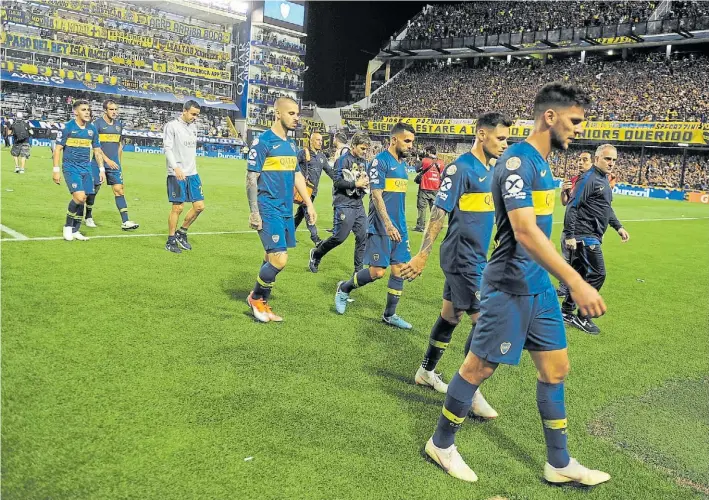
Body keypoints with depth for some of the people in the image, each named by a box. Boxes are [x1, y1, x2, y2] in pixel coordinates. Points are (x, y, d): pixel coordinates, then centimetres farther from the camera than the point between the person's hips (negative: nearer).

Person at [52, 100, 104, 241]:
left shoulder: (92, 129, 8)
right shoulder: (68, 127, -6)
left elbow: (97, 150, 16)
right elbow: (58, 148, -4)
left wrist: (101, 169, 11)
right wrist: (56, 170, -9)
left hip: (86, 168, 5)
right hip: (70, 168, -5)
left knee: (82, 200, 3)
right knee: (79, 197, -19)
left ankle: (75, 231, 17)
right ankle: (68, 226, 3)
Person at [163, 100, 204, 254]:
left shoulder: (193, 126, 14)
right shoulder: (172, 126, -6)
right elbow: (167, 148, -13)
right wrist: (176, 167, -26)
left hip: (192, 173, 7)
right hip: (176, 174, -7)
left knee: (199, 206, 3)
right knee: (177, 208, -3)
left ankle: (182, 233, 20)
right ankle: (171, 241, 10)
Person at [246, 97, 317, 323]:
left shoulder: (291, 144, 14)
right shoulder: (263, 141, -9)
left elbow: (297, 176, 21)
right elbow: (251, 178, -11)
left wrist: (309, 204, 17)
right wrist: (254, 211, -16)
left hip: (286, 210, 8)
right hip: (269, 209, -8)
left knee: (273, 259, 11)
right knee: (279, 259, -13)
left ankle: (262, 304, 24)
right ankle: (256, 297, 11)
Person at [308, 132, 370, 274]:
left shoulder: (363, 161, 13)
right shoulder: (343, 160, -9)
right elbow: (337, 181, -15)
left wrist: (365, 183, 4)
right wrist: (356, 184, -17)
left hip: (358, 204, 7)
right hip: (344, 204, -7)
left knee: (362, 237, 2)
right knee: (340, 237, -5)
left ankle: (358, 270, 11)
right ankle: (316, 254, 20)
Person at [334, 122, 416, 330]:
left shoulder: (402, 163, 15)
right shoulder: (380, 161, -10)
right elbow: (376, 195, -17)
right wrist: (388, 224, -24)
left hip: (399, 228, 8)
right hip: (381, 228, -8)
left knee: (399, 269, 6)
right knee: (377, 272, -6)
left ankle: (389, 315, 17)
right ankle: (344, 288, 19)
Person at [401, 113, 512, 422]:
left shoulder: (491, 170, 12)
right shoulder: (460, 168, -14)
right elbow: (439, 212, -17)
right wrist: (423, 255, -19)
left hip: (475, 258, 9)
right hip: (463, 259, -9)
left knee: (450, 315, 15)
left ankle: (426, 372, 28)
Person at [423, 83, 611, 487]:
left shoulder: (541, 162, 13)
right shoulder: (517, 161, -18)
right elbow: (525, 231, -29)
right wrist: (576, 282, -32)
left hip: (539, 285, 9)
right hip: (510, 287, -9)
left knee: (556, 369, 13)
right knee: (480, 367, 3)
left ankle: (560, 463, 28)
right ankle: (441, 444, 24)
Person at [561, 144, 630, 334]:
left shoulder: (604, 180, 16)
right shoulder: (588, 179, -13)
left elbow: (606, 208, 27)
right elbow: (572, 207, -18)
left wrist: (618, 227, 20)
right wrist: (570, 235, -22)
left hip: (593, 236, 9)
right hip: (585, 235, -9)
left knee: (580, 274, 12)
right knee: (597, 274, -7)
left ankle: (566, 311, 21)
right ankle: (583, 317, 2)